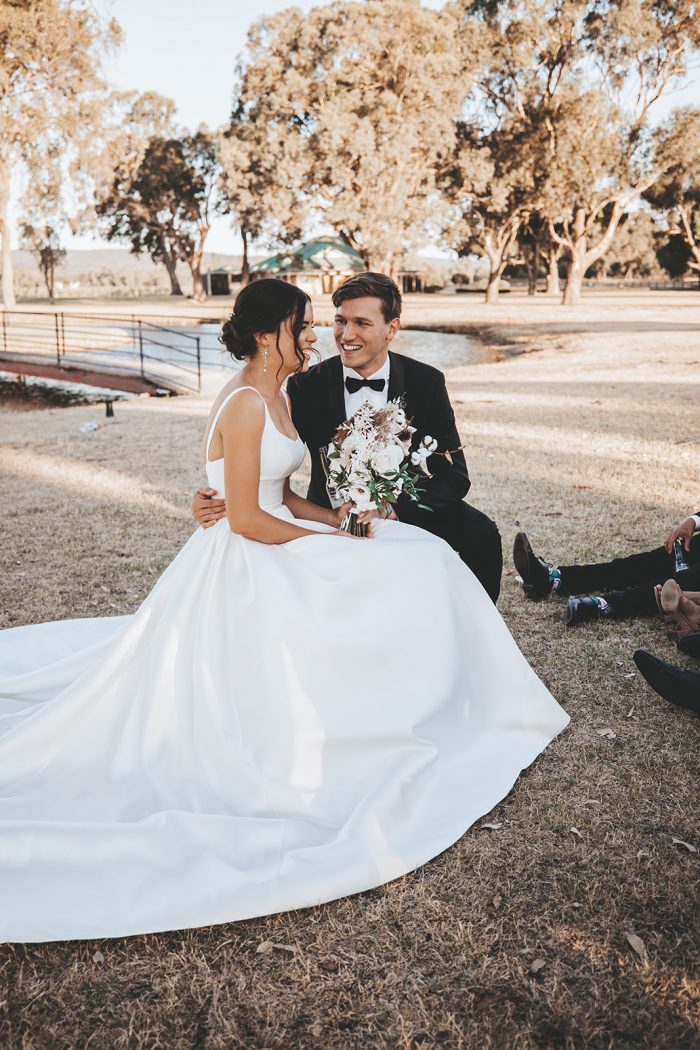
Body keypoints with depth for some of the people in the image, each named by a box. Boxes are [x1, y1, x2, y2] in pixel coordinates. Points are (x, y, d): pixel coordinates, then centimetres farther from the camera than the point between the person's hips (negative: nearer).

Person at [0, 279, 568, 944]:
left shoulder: (274, 396, 11)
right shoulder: (245, 403, -20)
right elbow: (246, 520, -22)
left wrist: (337, 519, 1)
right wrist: (330, 539, -13)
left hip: (273, 549, 10)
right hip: (242, 567, -10)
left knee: (417, 561, 7)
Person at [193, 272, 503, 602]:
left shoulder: (427, 382, -7)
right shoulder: (307, 386, -8)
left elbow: (454, 475, -10)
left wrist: (391, 510, -27)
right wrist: (222, 500, -27)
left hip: (406, 508, 1)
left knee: (479, 533, -24)